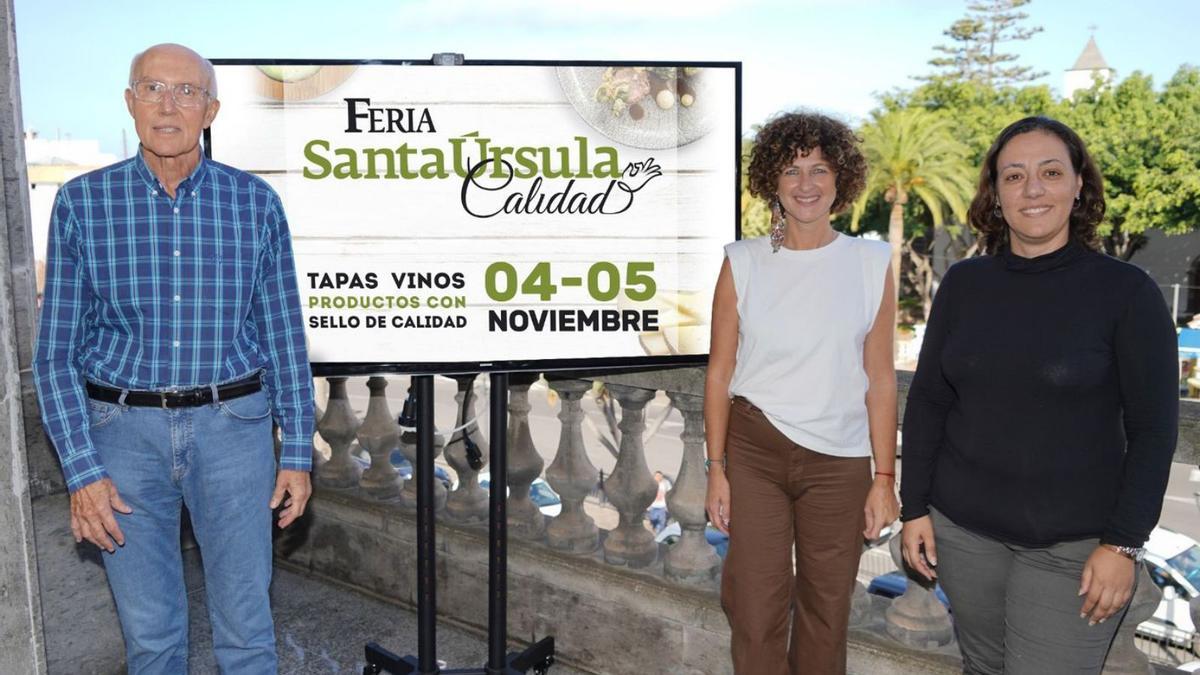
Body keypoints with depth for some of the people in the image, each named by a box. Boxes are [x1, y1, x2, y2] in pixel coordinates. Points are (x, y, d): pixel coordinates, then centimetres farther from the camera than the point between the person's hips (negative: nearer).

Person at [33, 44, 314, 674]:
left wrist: (297, 452, 1)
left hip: (232, 424, 0)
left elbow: (285, 337, 3)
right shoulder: (82, 203, -1)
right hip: (126, 429, 1)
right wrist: (82, 470, -6)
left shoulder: (255, 202, -1)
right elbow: (57, 351, 1)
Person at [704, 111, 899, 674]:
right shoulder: (742, 263, 0)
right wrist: (717, 469, -1)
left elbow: (879, 379, 2)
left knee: (826, 613, 11)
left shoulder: (872, 264, 1)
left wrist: (885, 477, 0)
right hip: (754, 449, 0)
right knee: (756, 611, 3)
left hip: (839, 460, 1)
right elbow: (720, 371, 1)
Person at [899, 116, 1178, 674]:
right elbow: (927, 402, 5)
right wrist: (915, 507, 3)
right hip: (962, 528, 3)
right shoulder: (964, 283, 1)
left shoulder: (1126, 291, -8)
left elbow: (1153, 430, -6)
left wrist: (1123, 543, -10)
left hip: (1072, 544, -3)